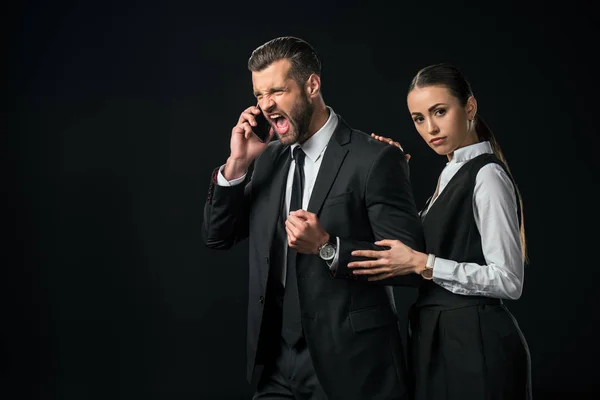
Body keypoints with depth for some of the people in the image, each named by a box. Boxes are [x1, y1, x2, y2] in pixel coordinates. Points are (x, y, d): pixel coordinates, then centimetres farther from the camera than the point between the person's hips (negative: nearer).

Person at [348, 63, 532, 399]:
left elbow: (508, 280, -20)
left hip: (475, 345, -9)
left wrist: (423, 264, -23)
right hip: (441, 338, 9)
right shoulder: (452, 174, 14)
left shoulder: (486, 175, -15)